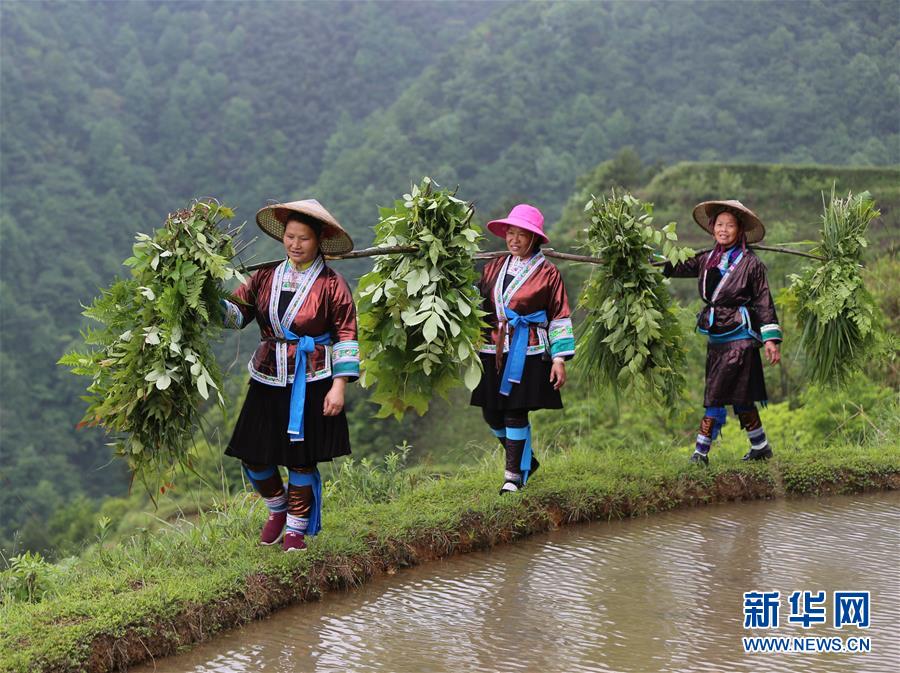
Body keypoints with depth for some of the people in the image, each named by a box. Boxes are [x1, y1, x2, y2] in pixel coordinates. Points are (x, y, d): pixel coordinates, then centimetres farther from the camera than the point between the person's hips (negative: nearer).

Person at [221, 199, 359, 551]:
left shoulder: (331, 285, -7)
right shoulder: (265, 277, 4)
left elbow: (346, 336, -5)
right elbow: (237, 313, 4)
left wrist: (338, 386, -10)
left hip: (311, 383, -4)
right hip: (268, 380, 4)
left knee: (301, 458, 3)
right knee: (253, 455, 5)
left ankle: (296, 528, 21)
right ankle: (277, 509, 33)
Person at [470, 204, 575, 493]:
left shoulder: (546, 273, -2)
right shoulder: (493, 267, 11)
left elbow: (560, 318, -1)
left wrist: (560, 358, -6)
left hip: (527, 354, -5)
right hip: (493, 351, 5)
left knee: (515, 413, -8)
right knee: (492, 415, 7)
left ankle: (514, 474, 5)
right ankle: (526, 460, 28)